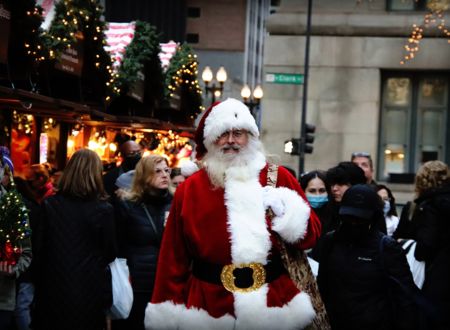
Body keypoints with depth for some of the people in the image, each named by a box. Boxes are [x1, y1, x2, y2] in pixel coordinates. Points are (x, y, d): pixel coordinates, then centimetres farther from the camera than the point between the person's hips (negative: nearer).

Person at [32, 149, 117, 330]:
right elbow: (110, 253, -2)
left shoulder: (49, 205, -5)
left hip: (53, 289, 2)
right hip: (89, 291, -1)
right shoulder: (104, 209, -11)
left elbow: (38, 249, -1)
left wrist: (39, 283, 10)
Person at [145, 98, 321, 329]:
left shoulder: (279, 178, 2)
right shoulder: (190, 189, 2)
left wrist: (287, 211, -16)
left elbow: (310, 235, 3)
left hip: (273, 304, 0)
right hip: (208, 308, 0)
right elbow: (174, 255, 3)